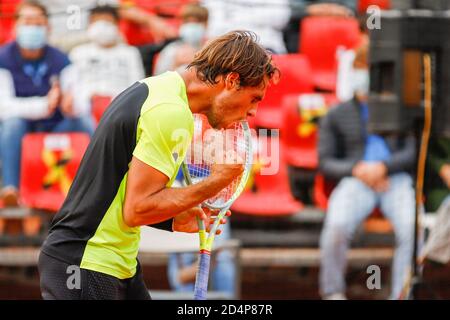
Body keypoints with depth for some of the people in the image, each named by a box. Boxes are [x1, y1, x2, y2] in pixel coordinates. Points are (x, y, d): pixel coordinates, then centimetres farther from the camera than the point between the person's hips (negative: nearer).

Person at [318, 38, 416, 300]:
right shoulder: (336, 116, 21)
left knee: (412, 227, -34)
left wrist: (383, 167, -12)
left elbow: (413, 152, 9)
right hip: (355, 180, 0)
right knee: (337, 225, -34)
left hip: (397, 179, 0)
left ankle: (402, 295, -31)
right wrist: (356, 169, -9)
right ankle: (332, 292, -14)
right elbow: (326, 162, 12)